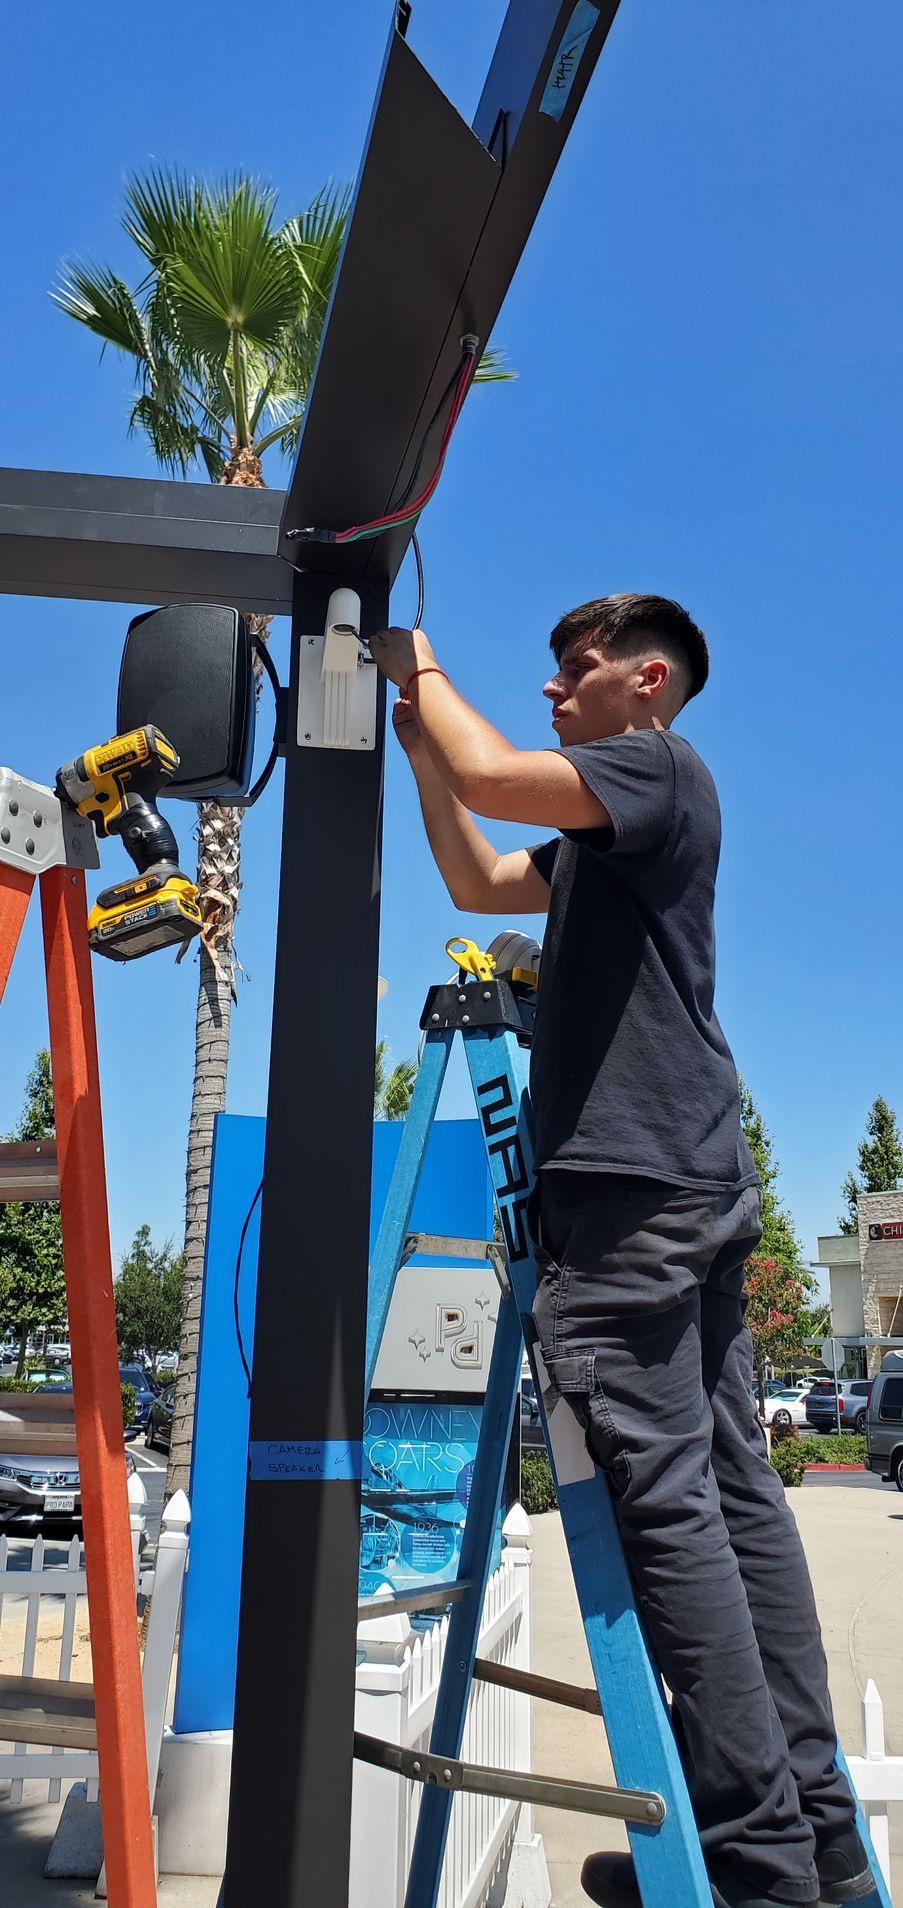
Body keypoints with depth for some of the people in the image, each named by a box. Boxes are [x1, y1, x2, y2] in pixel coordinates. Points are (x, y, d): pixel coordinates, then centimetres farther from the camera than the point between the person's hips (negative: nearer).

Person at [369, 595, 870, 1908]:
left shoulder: (662, 765, -1)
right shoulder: (603, 830, 27)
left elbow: (493, 776, -16)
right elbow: (481, 883, 30)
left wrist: (423, 672, 3)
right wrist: (417, 737, 25)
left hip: (638, 1184, -10)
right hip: (697, 1187, 10)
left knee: (665, 1496, -9)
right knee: (733, 1484, 8)